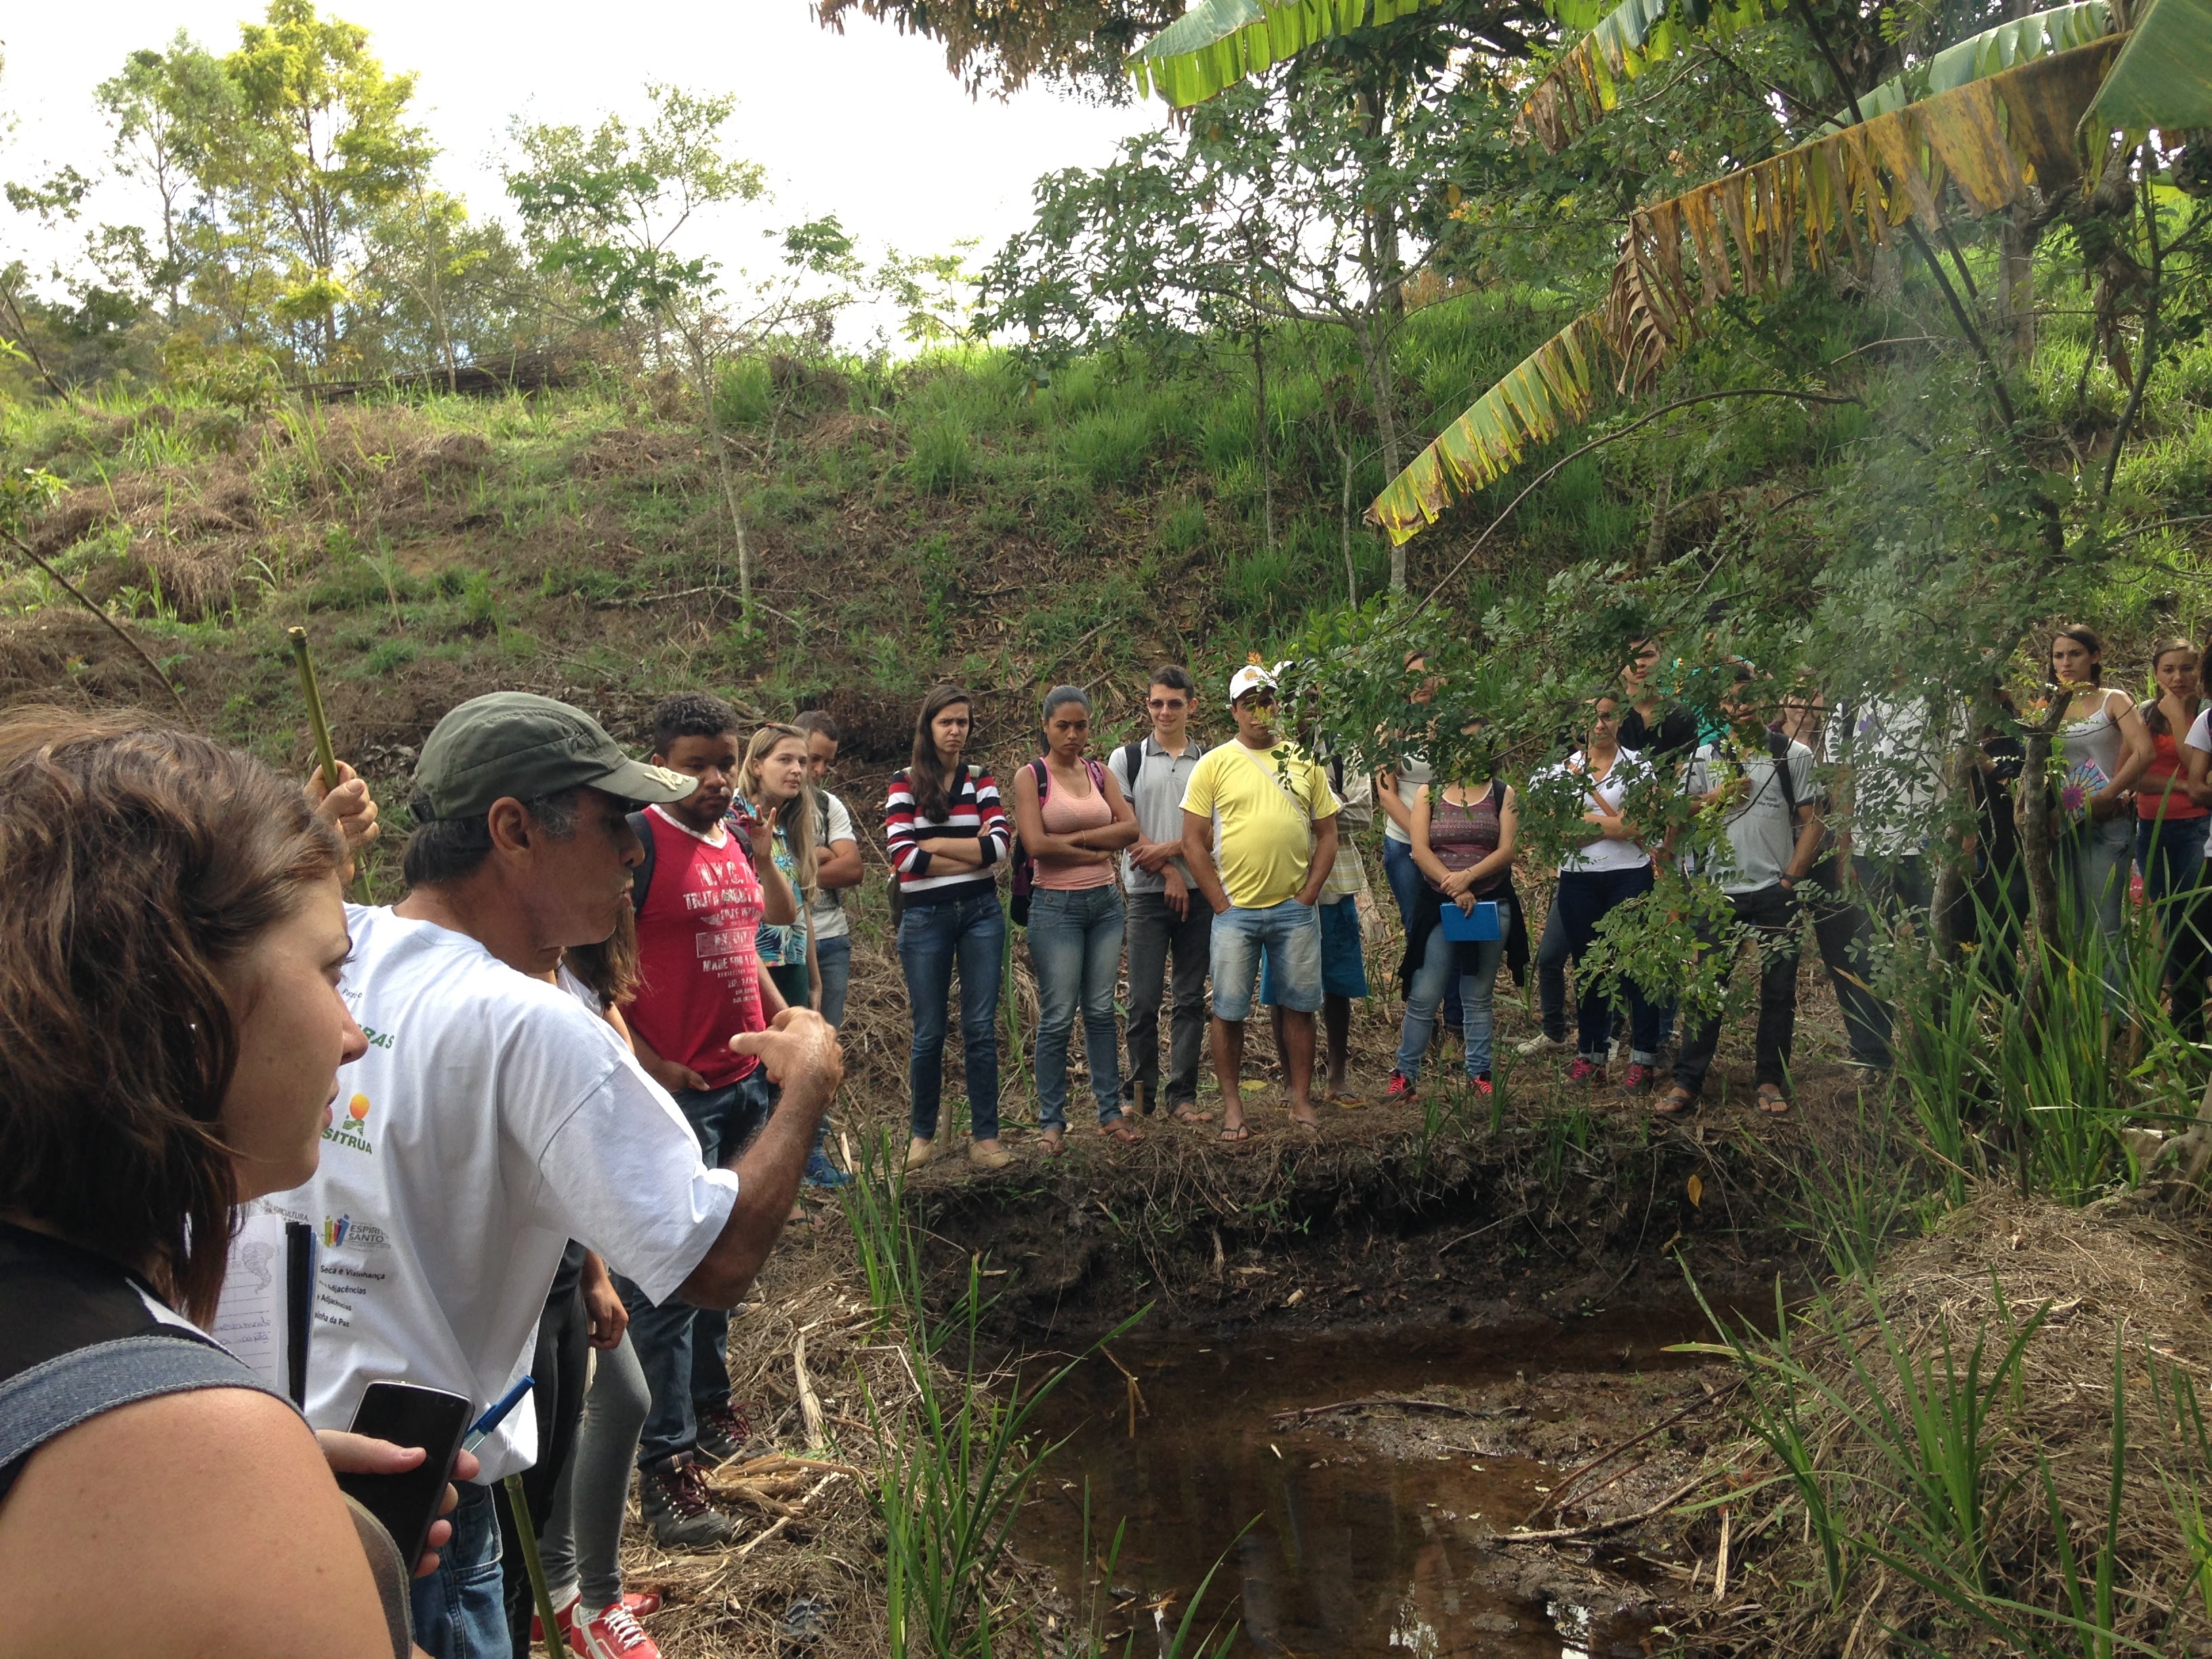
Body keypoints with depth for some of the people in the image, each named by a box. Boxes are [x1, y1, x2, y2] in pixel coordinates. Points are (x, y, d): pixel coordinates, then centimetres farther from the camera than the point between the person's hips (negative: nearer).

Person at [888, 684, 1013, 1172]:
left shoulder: (980, 779, 7)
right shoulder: (906, 782, 1)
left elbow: (1000, 844, -8)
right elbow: (902, 855, -12)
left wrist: (936, 845, -11)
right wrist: (972, 855, -9)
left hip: (980, 913, 2)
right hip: (925, 917, -1)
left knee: (981, 1028, 2)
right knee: (929, 1033, 5)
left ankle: (985, 1136, 8)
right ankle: (922, 1135, 20)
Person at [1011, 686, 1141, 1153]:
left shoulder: (1100, 773, 11)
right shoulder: (1031, 776, -3)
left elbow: (1130, 828, -2)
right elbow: (1036, 844, -15)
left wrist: (1074, 837, -12)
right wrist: (1097, 851, -9)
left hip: (1105, 902, 4)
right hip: (1056, 904, -4)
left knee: (1101, 1012, 9)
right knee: (1057, 1018, -2)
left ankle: (1110, 1111, 17)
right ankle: (1051, 1121, 8)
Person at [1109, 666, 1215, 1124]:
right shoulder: (1126, 759, 6)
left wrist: (1167, 850, -12)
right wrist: (1169, 872, -9)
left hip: (1199, 893, 1)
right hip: (1147, 895, -1)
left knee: (1190, 999, 5)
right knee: (1144, 1001, -2)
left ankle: (1182, 1095, 10)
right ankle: (1139, 1094, 10)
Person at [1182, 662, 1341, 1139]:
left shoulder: (1304, 761, 9)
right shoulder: (1214, 764, 2)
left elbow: (1327, 833, 10)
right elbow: (1193, 840, 0)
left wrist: (1307, 896, 0)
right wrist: (1222, 904, -5)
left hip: (1295, 908, 2)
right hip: (1235, 909, -2)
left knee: (1299, 1006, 7)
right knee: (1229, 1011, 2)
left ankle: (1301, 1101, 18)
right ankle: (1232, 1107, 13)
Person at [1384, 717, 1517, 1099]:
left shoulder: (1502, 794, 7)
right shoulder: (1429, 793, 6)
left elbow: (1506, 851, -4)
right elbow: (1420, 850, -4)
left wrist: (1468, 876, -19)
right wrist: (1454, 887, -17)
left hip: (1490, 905, 1)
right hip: (1438, 908, -1)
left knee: (1478, 998, 8)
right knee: (1423, 997, -3)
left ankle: (1480, 1074, 15)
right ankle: (1404, 1075, 4)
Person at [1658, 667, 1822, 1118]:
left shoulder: (1793, 754, 2)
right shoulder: (1705, 757, 9)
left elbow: (1812, 821, 0)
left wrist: (1790, 879, -8)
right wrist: (1715, 799, -6)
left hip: (1776, 891, -1)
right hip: (1722, 890, 1)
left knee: (1778, 989, 5)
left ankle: (1771, 1080, 16)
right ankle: (1687, 1081, 6)